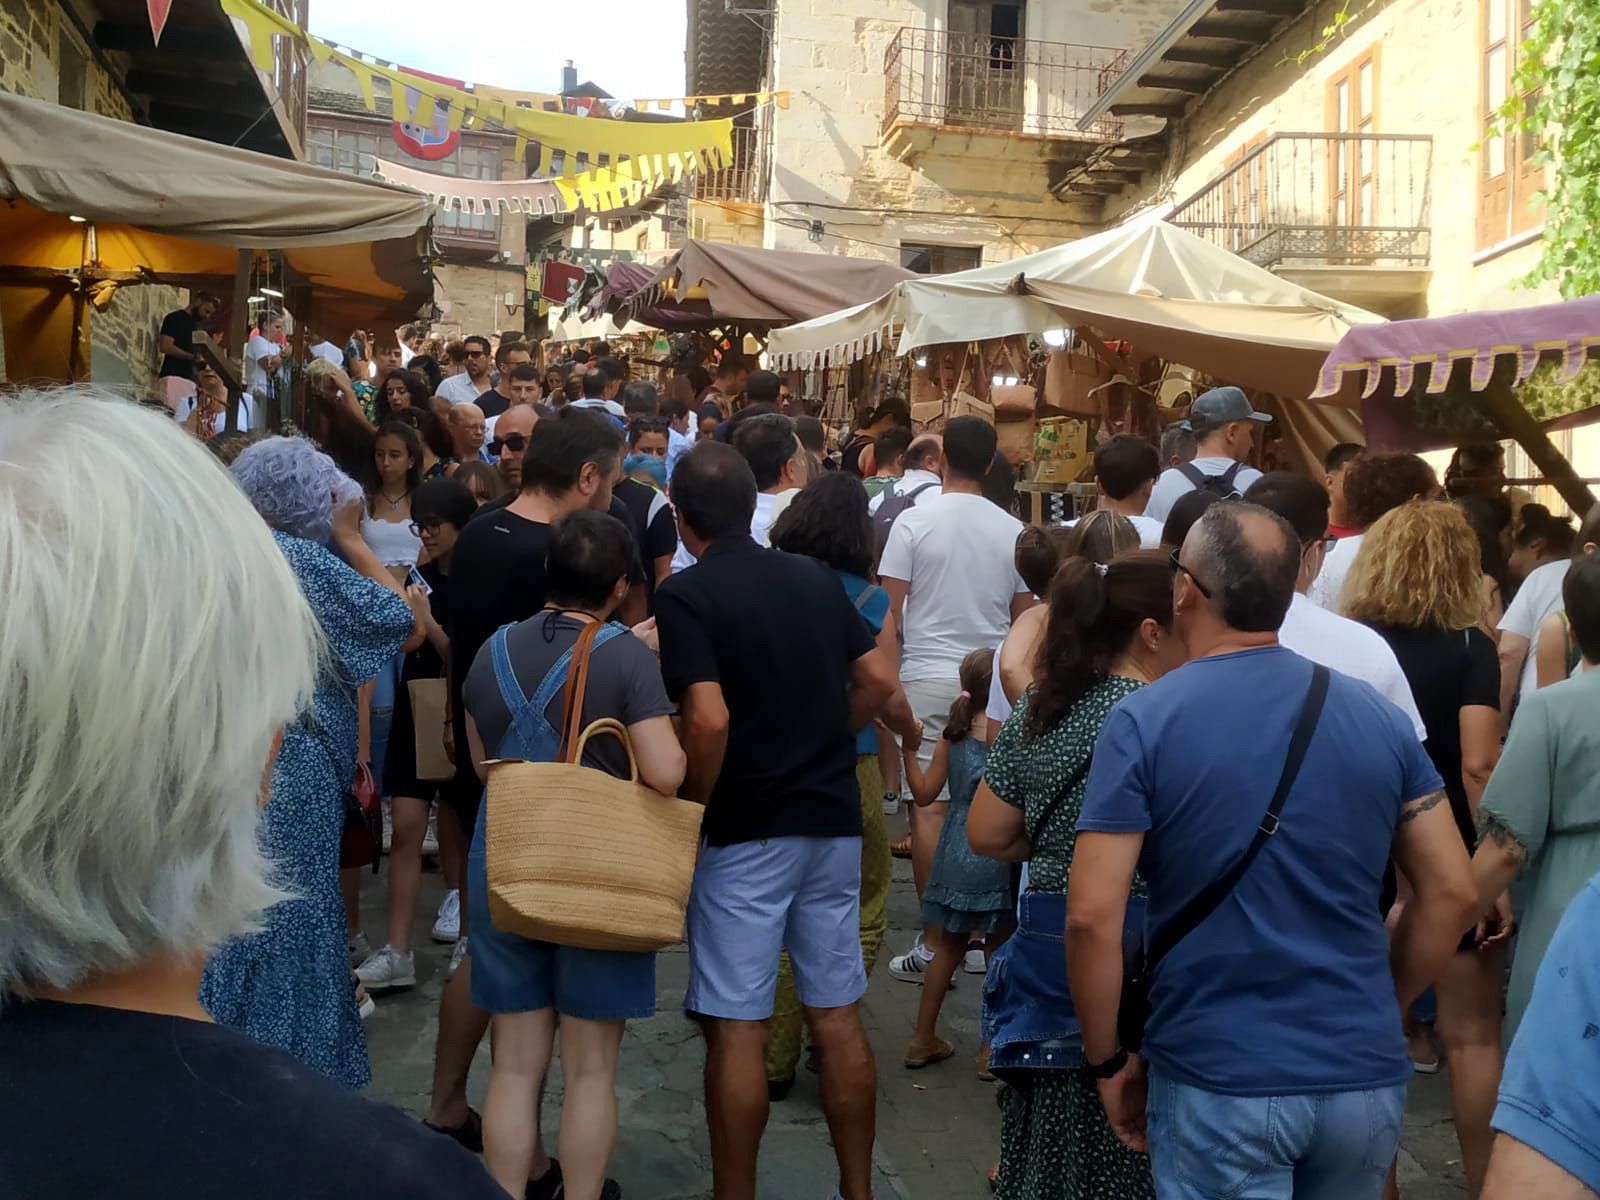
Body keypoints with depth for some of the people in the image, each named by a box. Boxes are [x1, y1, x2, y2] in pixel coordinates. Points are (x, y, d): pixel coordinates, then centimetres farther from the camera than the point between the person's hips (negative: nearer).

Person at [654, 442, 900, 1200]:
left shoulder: (685, 594, -12)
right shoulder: (815, 577, 6)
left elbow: (709, 720, -23)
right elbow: (879, 680, 6)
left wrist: (688, 812, -9)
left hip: (744, 831, -6)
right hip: (834, 819, 6)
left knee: (736, 1026, 4)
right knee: (838, 1015, 14)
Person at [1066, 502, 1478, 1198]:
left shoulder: (1143, 722, -12)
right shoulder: (1379, 718, -1)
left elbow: (1092, 917, -16)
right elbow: (1451, 894, 3)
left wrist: (1107, 1061, -3)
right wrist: (1378, 1011, 15)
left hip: (1218, 1081, -4)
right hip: (1366, 1076, 5)